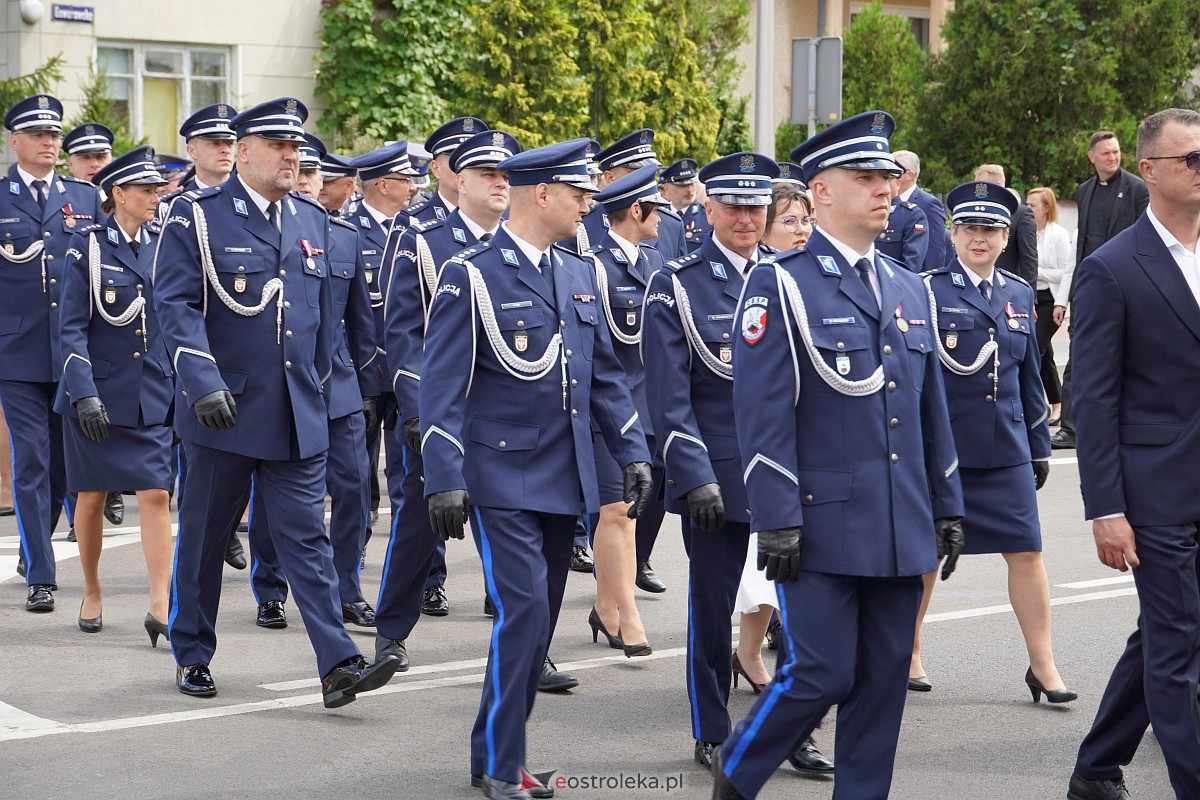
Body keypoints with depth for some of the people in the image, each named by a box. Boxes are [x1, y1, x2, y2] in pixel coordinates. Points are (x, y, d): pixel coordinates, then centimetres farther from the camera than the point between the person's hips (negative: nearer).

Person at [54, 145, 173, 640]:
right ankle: (92, 594, 24)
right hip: (98, 391, -2)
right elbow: (72, 326, -8)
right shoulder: (88, 246, -5)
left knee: (156, 494, -7)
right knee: (91, 497, 7)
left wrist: (180, 388, 11)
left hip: (152, 395, 3)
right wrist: (84, 393, -17)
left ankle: (160, 607, -8)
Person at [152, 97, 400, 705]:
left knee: (307, 538, -1)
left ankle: (339, 666, -7)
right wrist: (203, 381, -23)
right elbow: (176, 305, -12)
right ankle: (192, 656, 24)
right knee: (204, 536, 10)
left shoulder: (311, 220, 11)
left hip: (297, 414, 4)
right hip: (223, 408, -3)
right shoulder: (197, 216, -5)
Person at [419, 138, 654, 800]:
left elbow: (605, 374, 16)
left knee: (539, 618, 10)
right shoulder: (470, 275, -9)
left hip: (564, 480, 7)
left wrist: (633, 451, 7)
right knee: (523, 611, -12)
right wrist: (444, 480, -17)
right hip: (502, 478, -7)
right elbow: (443, 387, -11)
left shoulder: (580, 273, 11)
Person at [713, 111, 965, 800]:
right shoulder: (781, 284, -6)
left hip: (905, 530, 6)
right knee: (820, 676, -5)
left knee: (884, 681, 7)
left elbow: (932, 408, 18)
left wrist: (948, 509, 14)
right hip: (823, 527, -6)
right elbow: (764, 413, -11)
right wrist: (777, 521, -15)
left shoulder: (911, 291, 14)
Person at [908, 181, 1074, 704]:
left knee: (1027, 551, -1)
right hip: (938, 445, -4)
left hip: (1006, 448, 4)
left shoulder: (1019, 294, 11)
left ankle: (1042, 665, 5)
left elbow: (1029, 375, 17)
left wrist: (1040, 446, 16)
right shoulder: (926, 291, -4)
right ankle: (907, 655, 23)